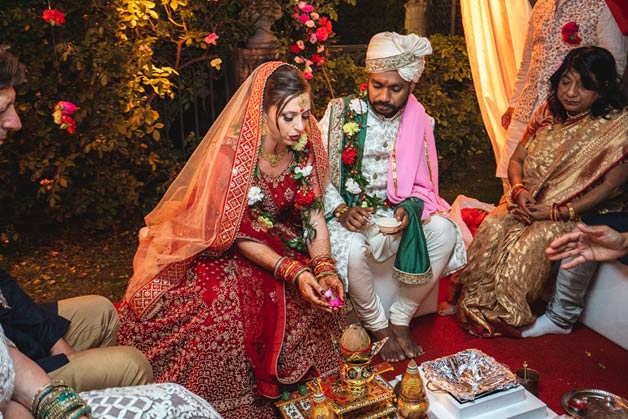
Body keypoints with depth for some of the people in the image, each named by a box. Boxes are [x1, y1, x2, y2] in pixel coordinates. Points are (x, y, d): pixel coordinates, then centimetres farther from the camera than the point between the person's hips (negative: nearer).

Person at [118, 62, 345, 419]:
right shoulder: (229, 156, -27)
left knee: (320, 291, -13)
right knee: (224, 305, -30)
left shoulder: (305, 148, -11)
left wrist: (325, 269, -22)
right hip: (220, 246, -5)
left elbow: (314, 215, -6)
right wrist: (293, 272, -30)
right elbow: (239, 235, -22)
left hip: (277, 239, 6)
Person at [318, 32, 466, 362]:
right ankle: (379, 328, -4)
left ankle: (401, 318, -3)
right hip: (346, 210, -3)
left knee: (444, 233, -20)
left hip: (395, 211, 3)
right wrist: (341, 210, -21)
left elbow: (422, 185, 6)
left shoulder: (419, 122, 1)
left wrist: (408, 209, -16)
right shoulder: (341, 112, -8)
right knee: (352, 249, -34)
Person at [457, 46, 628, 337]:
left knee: (530, 242, -31)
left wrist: (557, 211, -20)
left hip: (580, 212, -4)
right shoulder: (549, 112, 5)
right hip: (530, 202, 4)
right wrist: (519, 190, -12)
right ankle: (475, 303, -15)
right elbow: (516, 159, 10)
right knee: (492, 226, -24)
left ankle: (505, 315, -13)